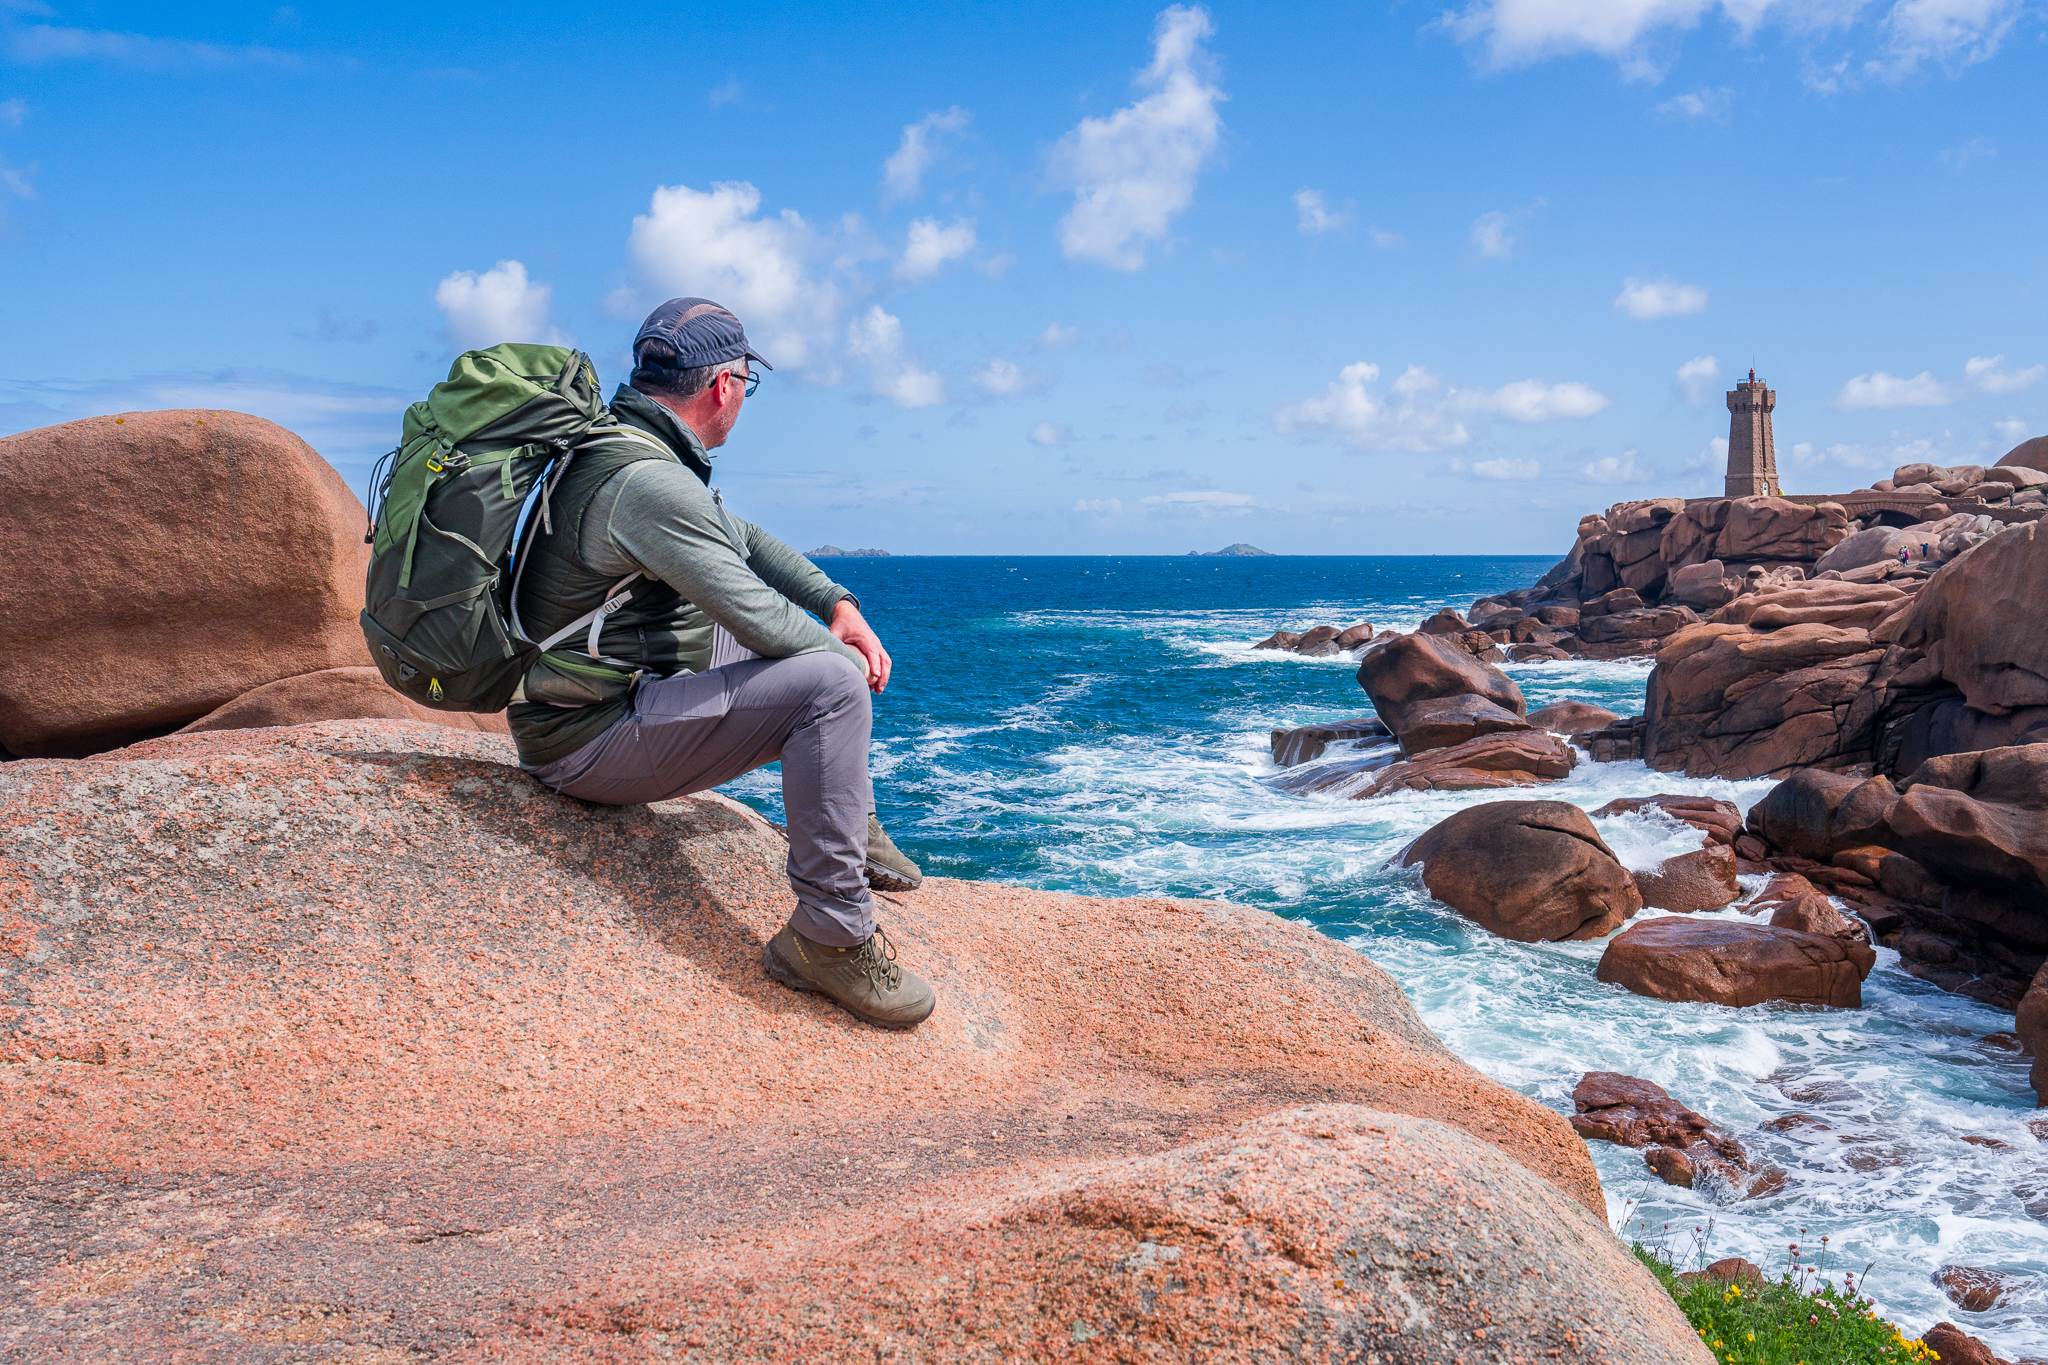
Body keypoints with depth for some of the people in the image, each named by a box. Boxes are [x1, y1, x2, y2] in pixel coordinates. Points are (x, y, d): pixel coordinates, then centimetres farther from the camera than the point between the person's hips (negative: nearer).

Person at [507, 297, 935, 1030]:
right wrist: (841, 652, -6)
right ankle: (830, 935, -18)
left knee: (799, 631, 19)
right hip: (592, 741, -11)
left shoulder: (625, 447, 10)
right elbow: (754, 613, -25)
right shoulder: (647, 482, -24)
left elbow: (743, 538, 20)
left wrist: (838, 603, 8)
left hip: (624, 687, 11)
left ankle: (851, 826, 25)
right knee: (830, 681, -23)